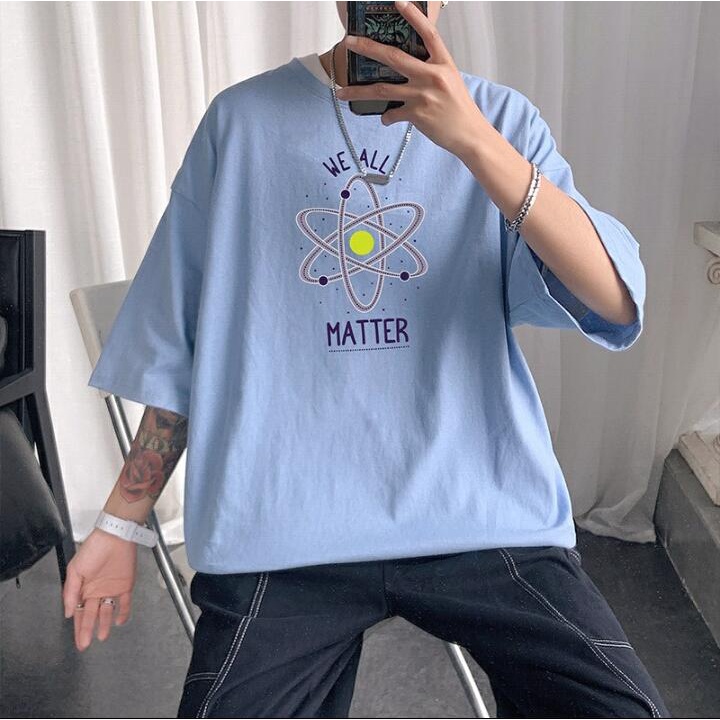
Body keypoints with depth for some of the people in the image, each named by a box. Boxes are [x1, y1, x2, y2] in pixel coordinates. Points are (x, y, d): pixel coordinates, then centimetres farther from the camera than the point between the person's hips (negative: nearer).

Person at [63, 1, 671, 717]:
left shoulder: (504, 118, 6)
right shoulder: (240, 119, 6)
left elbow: (615, 300, -8)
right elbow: (176, 339, 9)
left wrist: (471, 139, -20)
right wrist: (121, 521, 12)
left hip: (485, 516, 1)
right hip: (284, 531, 1)